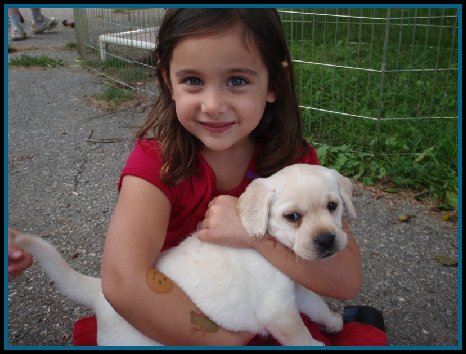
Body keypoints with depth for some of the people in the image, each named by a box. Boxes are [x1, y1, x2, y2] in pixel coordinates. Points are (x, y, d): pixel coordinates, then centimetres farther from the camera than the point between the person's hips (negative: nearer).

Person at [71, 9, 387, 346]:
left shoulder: (296, 160, -10)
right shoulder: (156, 161, -18)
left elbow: (348, 280, -17)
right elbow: (123, 283, -32)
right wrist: (229, 339, -26)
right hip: (170, 329, -1)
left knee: (368, 337, -17)